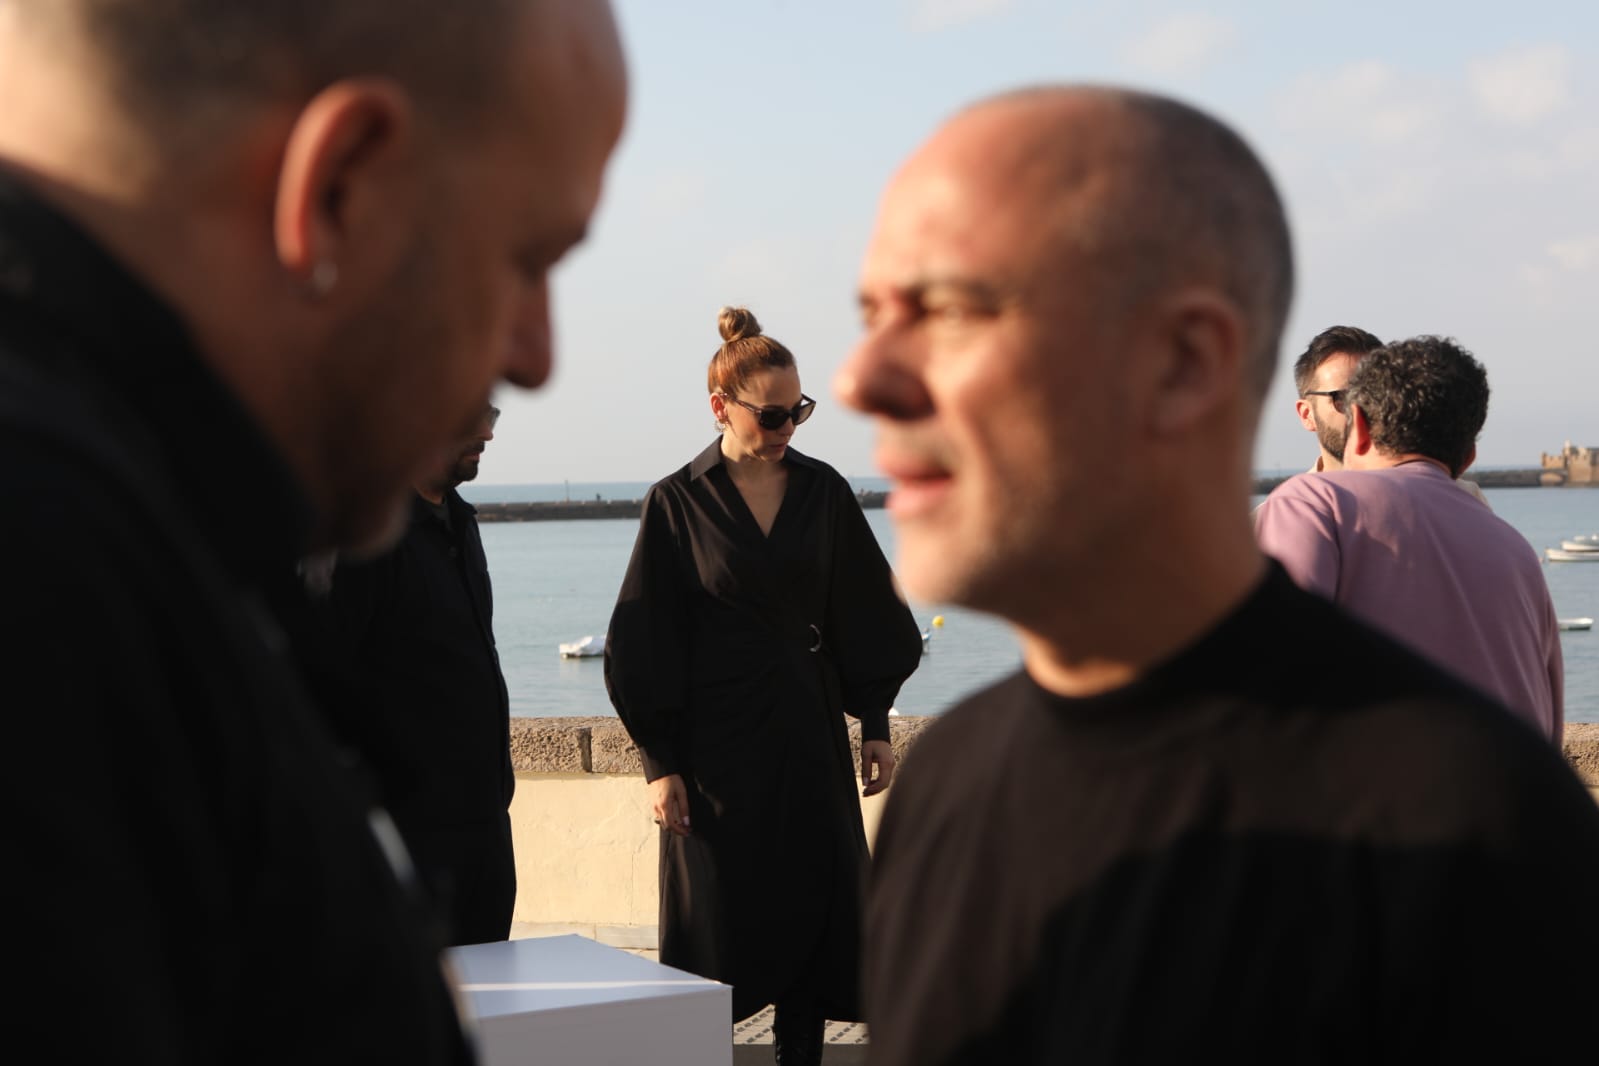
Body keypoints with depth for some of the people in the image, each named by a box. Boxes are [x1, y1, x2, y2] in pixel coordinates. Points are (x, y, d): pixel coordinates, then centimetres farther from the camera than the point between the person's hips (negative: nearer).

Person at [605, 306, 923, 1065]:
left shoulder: (824, 492, 4)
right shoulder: (678, 504, -5)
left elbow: (863, 616, 9)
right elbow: (647, 642, -5)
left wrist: (875, 725, 5)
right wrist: (660, 764, -9)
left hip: (810, 733, 3)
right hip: (718, 741, -3)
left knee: (816, 910, 5)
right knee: (721, 918, 2)